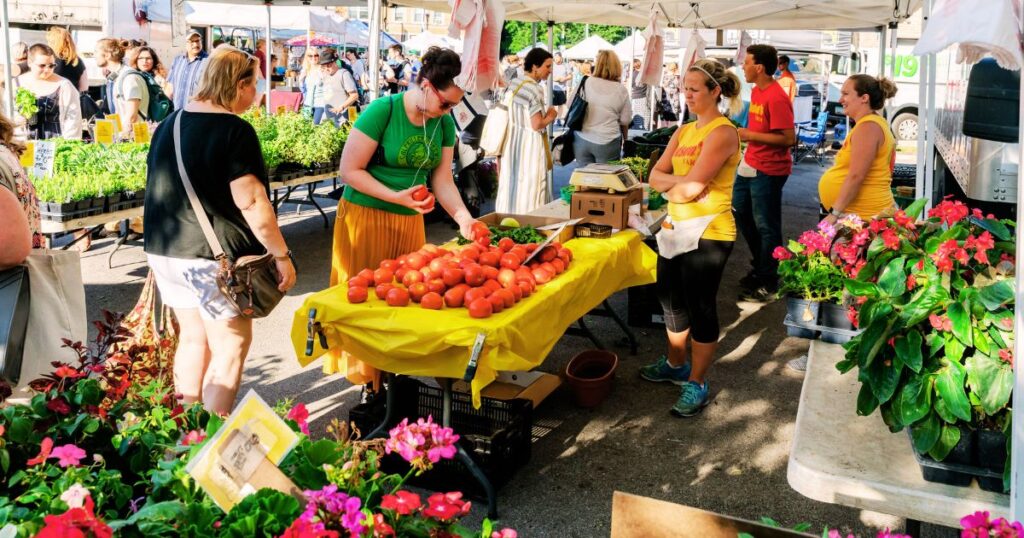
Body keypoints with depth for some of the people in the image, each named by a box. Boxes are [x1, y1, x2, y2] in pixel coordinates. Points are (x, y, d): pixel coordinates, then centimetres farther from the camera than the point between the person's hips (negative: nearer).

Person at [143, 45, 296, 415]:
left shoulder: (169, 124, 10)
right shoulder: (234, 130, -14)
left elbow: (158, 188, 18)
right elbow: (251, 202, -19)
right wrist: (281, 255, -13)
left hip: (163, 251, 8)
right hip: (214, 257, -8)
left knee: (193, 337, 19)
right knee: (231, 344, 3)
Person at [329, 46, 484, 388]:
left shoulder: (444, 123, 2)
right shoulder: (382, 111, -16)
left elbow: (442, 179, 4)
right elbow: (349, 170, -15)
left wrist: (463, 217, -11)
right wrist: (396, 196, -23)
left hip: (411, 221, 6)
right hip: (366, 216, -5)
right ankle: (365, 374, 16)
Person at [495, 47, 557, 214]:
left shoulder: (512, 85, 7)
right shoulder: (535, 90, -17)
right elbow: (537, 125, -20)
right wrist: (551, 116, -3)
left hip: (511, 142, 8)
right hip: (529, 145, -8)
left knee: (511, 186, 14)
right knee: (529, 190, -2)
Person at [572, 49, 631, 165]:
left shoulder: (585, 83, -1)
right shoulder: (621, 90, -2)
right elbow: (625, 121, 4)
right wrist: (625, 139, 20)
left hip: (582, 139, 2)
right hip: (607, 142, -2)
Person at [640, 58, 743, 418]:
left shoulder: (722, 133, -15)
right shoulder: (683, 132, 12)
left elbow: (691, 186, -22)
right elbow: (656, 176, 5)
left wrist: (672, 186, -2)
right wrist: (681, 181, -14)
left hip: (709, 233, -9)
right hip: (676, 228, 9)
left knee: (700, 307, 1)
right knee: (671, 298, 19)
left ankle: (697, 384, 15)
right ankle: (676, 364, 39)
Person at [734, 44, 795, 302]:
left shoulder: (776, 98, -20)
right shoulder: (756, 91, 9)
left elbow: (789, 138, -23)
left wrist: (751, 136, -21)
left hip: (769, 171, -10)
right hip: (750, 165, 10)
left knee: (766, 227, 1)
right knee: (740, 213, 20)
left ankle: (767, 283, 14)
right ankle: (760, 265, 37)